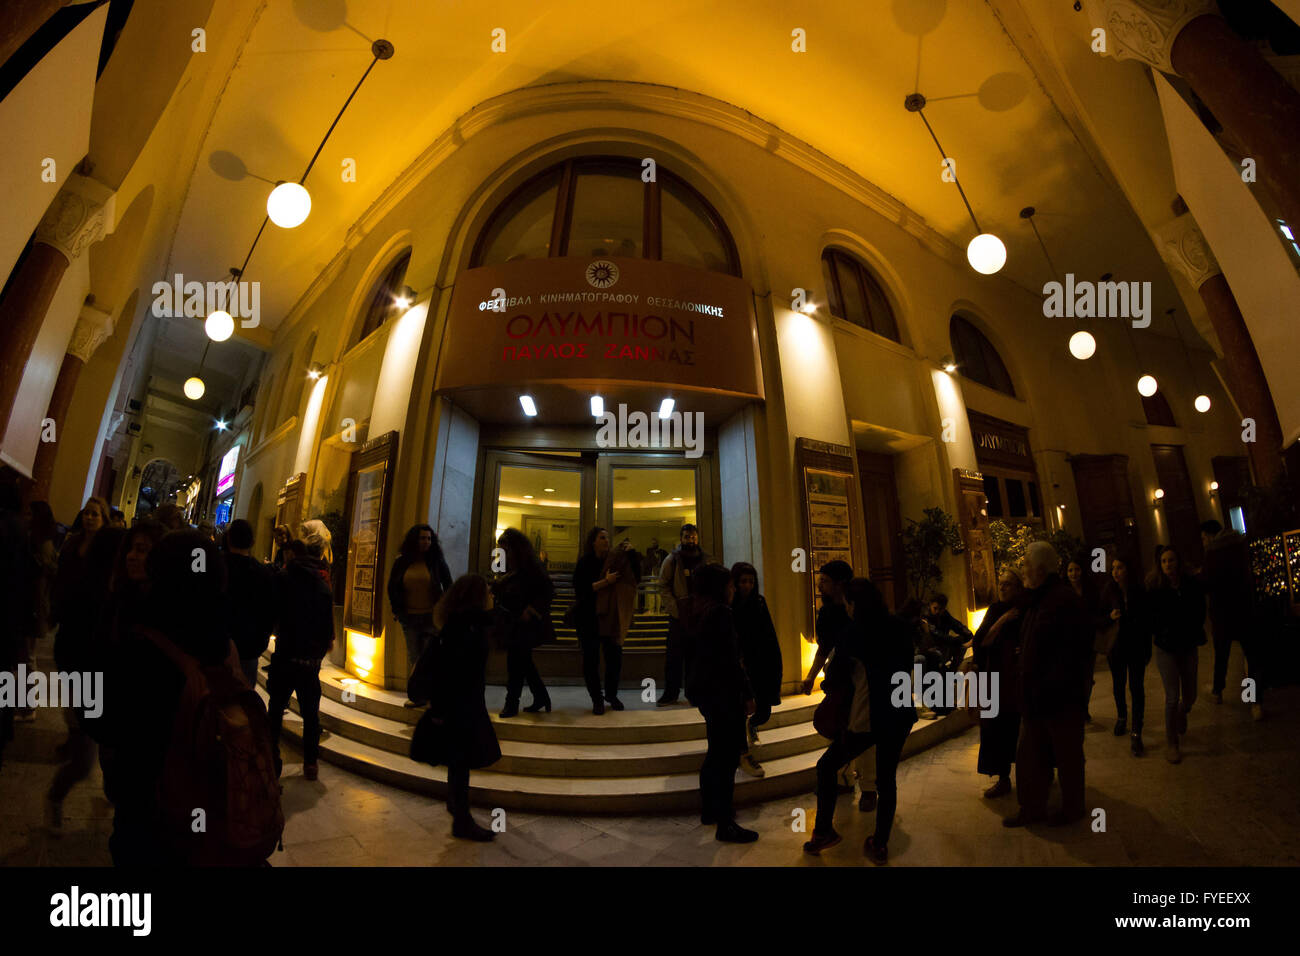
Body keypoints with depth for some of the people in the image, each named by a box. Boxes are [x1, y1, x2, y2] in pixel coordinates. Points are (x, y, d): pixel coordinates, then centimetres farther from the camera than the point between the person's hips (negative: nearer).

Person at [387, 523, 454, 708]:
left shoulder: (437, 561, -2)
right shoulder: (401, 562, 3)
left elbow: (448, 586, 3)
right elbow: (392, 587, 12)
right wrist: (397, 610, 5)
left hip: (432, 617, -2)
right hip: (409, 618, 3)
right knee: (413, 658, 9)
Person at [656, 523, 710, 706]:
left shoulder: (707, 561, 7)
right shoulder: (672, 560, 0)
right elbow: (663, 587, -2)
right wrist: (676, 610, -11)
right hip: (678, 616, -2)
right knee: (674, 655, 2)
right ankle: (670, 693, 14)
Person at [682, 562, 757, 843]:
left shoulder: (693, 612, 8)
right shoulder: (721, 612, -20)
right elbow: (729, 659, -22)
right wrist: (747, 694, -15)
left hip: (700, 687, 10)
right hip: (722, 691, -10)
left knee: (716, 751, 23)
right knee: (726, 756, 2)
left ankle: (709, 810, 37)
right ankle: (725, 825, 13)